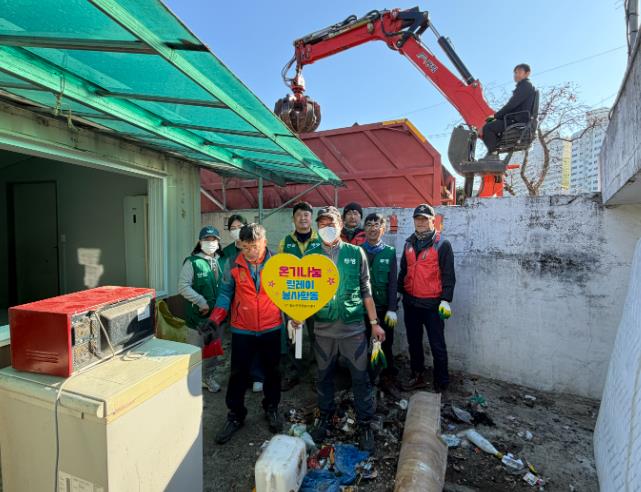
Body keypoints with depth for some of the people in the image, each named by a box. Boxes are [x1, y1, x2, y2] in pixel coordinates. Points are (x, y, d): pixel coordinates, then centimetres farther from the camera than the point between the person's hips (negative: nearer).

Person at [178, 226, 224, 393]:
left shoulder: (222, 261, 5)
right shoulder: (192, 262, -10)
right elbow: (183, 286, -15)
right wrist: (201, 302, -18)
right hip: (198, 314, -5)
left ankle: (208, 377, 36)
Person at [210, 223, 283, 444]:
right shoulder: (233, 265, -7)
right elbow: (226, 293, 1)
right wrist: (214, 320, -9)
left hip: (271, 328, 0)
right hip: (242, 330, 0)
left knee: (272, 372, 17)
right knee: (238, 374, 10)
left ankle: (271, 409, 41)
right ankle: (235, 416, 33)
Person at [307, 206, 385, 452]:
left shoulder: (356, 253, 0)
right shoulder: (311, 256, 1)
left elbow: (366, 290, 3)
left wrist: (374, 323, 3)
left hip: (353, 326, -1)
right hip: (323, 327, 1)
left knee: (360, 376, 8)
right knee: (324, 375, 17)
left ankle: (365, 423, 29)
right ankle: (325, 416, 40)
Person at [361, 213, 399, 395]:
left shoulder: (389, 252, 1)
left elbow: (393, 282, -2)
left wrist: (392, 309, -8)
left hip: (383, 307, 0)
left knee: (386, 344, 10)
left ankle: (388, 379, 30)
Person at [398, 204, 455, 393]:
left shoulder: (442, 244, -7)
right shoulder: (409, 243, 10)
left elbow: (448, 275, -9)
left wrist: (445, 300, -14)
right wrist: (399, 291, 15)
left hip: (432, 304, -5)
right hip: (410, 302, 6)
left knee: (437, 345, 5)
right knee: (414, 343, 16)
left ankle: (441, 383, 21)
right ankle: (417, 377, 31)